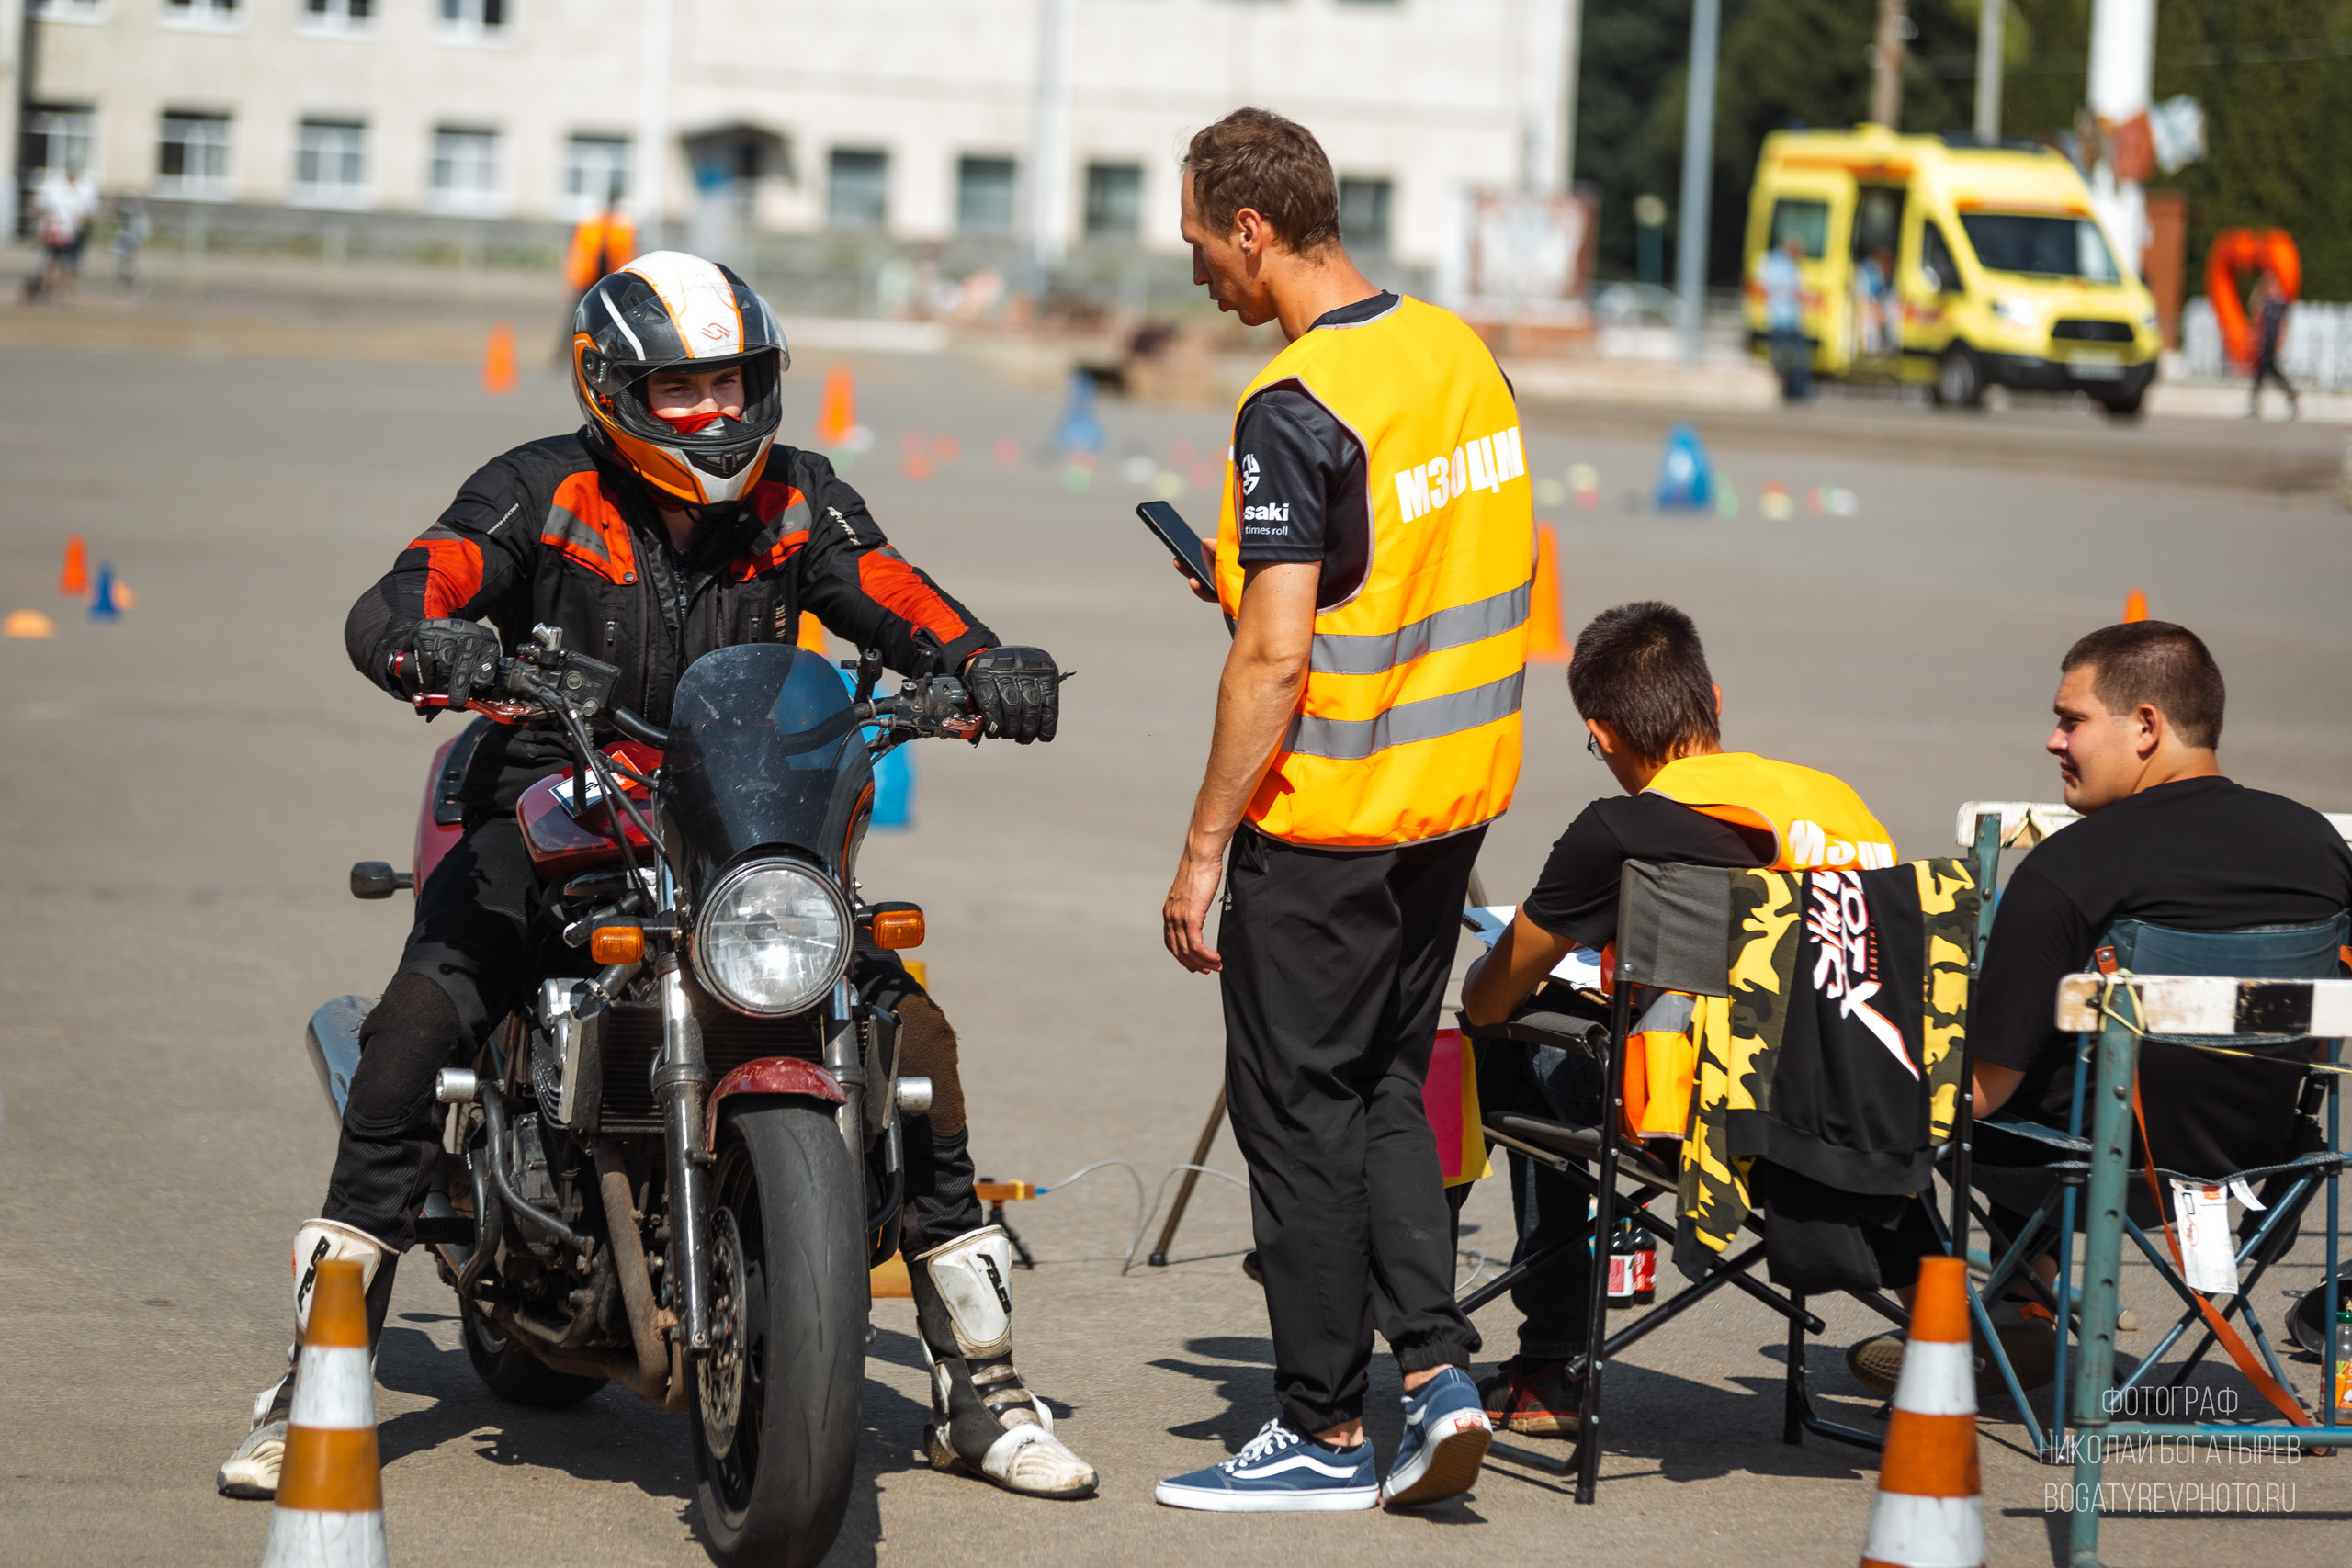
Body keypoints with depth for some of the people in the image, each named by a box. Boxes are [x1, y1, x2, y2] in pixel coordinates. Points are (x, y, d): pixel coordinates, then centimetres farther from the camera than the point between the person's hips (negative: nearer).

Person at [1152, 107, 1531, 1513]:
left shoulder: (1296, 411, -20)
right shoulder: (1462, 355, 6)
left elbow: (1274, 659, -23)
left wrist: (1202, 850, -16)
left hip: (1324, 818, -8)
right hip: (1456, 795, 8)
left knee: (1300, 1111, 3)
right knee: (1387, 1087, 18)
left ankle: (1326, 1432, 9)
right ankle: (1438, 1365, 7)